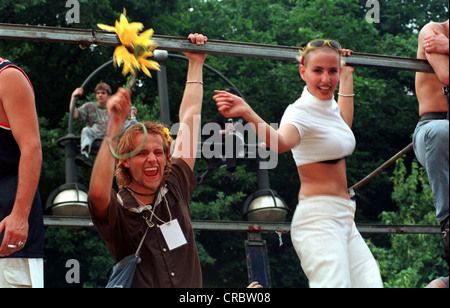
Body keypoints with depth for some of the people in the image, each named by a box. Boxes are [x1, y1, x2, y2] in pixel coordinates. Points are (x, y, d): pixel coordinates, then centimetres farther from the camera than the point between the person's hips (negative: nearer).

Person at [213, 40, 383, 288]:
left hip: (344, 219, 9)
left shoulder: (328, 106, 12)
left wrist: (347, 77, 41)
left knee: (370, 283, -5)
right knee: (336, 283, -26)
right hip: (318, 218, -8)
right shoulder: (301, 111, -13)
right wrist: (248, 114, -54)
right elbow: (280, 142, -36)